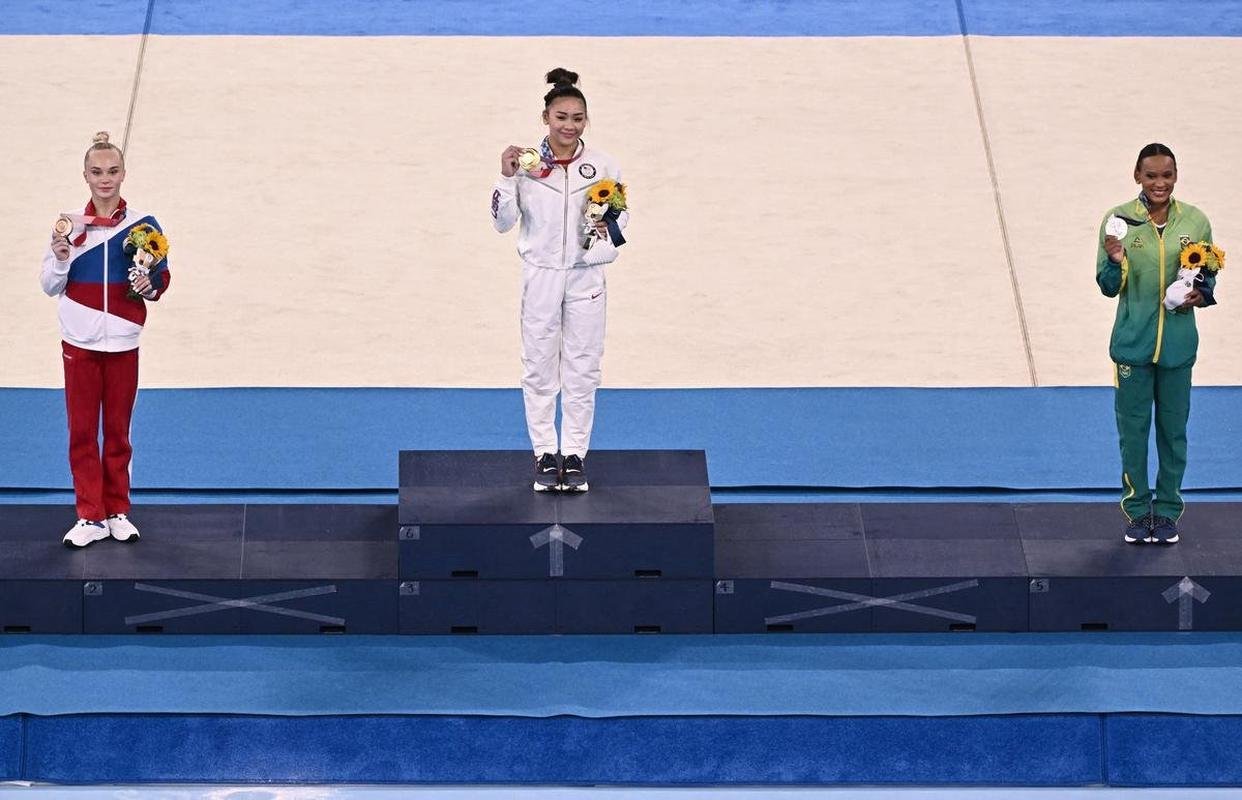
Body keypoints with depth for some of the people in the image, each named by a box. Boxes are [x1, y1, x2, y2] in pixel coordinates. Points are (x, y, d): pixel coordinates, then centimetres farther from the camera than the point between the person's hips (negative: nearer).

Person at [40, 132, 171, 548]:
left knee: (118, 432, 7)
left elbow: (163, 276, 6)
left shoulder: (142, 225, -3)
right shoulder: (71, 225, 0)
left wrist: (151, 286, -15)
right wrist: (60, 259, -15)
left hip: (122, 344, 0)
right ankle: (90, 516, 9)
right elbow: (50, 287, 4)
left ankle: (118, 513, 18)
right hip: (80, 343, 1)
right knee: (82, 432, 2)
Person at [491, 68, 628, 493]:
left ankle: (575, 454, 13)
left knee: (582, 370, 5)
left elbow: (621, 215, 9)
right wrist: (506, 177, -15)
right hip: (541, 277, -1)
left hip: (586, 277, 1)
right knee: (539, 369, 5)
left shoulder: (602, 166, -2)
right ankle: (545, 454, 14)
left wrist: (609, 225, -13)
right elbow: (502, 222, -3)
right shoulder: (526, 163, -5)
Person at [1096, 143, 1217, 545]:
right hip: (1133, 344, -1)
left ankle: (1167, 511, 20)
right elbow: (1108, 287, -1)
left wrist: (1201, 294, -12)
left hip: (1178, 344, 1)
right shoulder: (1119, 221, -5)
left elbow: (1209, 277, 10)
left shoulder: (1195, 222, -1)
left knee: (1174, 429, 8)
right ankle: (1137, 510, 17)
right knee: (1133, 428, 5)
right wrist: (1115, 262, -22)